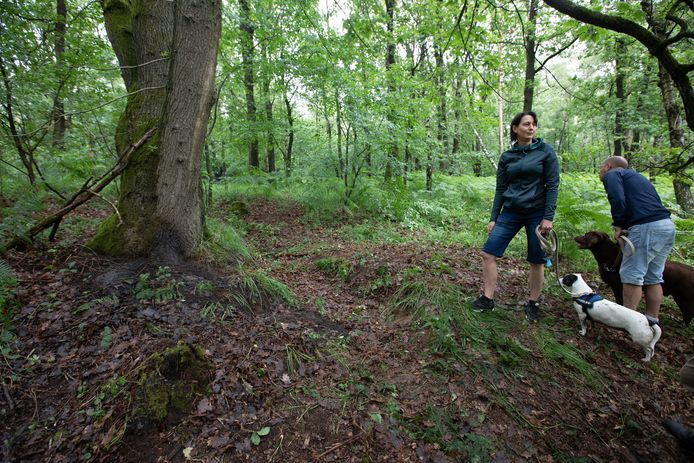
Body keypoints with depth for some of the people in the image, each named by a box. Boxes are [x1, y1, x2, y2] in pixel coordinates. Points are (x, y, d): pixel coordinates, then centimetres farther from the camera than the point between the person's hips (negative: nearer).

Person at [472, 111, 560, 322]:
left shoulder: (546, 151, -2)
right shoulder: (506, 156, 5)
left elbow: (553, 185, -6)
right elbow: (500, 189, 7)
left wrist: (548, 217, -13)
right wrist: (493, 218, 3)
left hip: (537, 213, -2)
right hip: (510, 212, 3)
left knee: (537, 262, 5)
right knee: (488, 254, -4)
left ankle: (533, 303, 25)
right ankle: (487, 298, 11)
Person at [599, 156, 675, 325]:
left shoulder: (612, 174, 3)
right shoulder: (635, 176, 29)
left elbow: (618, 200, -15)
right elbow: (655, 202, 22)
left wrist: (618, 225, -4)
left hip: (646, 227, -9)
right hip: (667, 225, 9)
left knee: (631, 276, -5)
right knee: (653, 278, 13)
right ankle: (652, 321, 18)